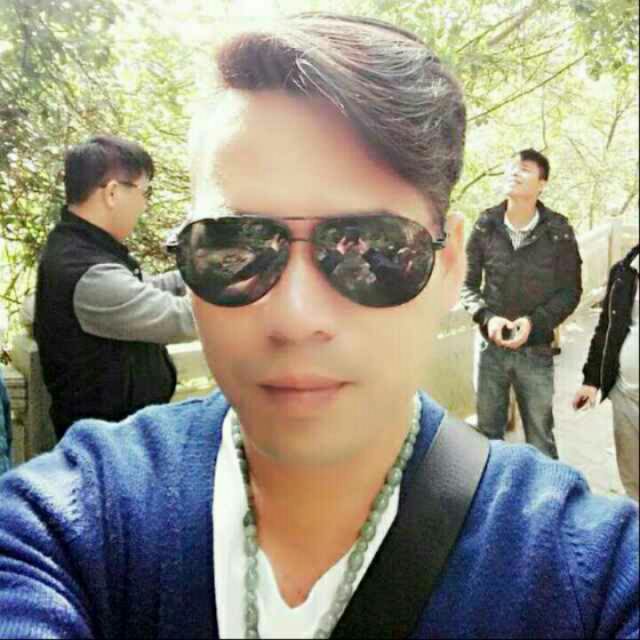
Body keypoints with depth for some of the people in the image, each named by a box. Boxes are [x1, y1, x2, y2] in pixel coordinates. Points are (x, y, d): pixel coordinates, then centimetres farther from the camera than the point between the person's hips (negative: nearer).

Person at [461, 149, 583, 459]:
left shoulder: (559, 231, -6)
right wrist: (487, 317, -13)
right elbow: (467, 283, 4)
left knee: (540, 439, 9)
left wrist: (534, 322, -16)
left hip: (536, 350, -1)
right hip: (491, 346, 2)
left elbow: (571, 290, -1)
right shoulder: (485, 226, -2)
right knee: (488, 433, 15)